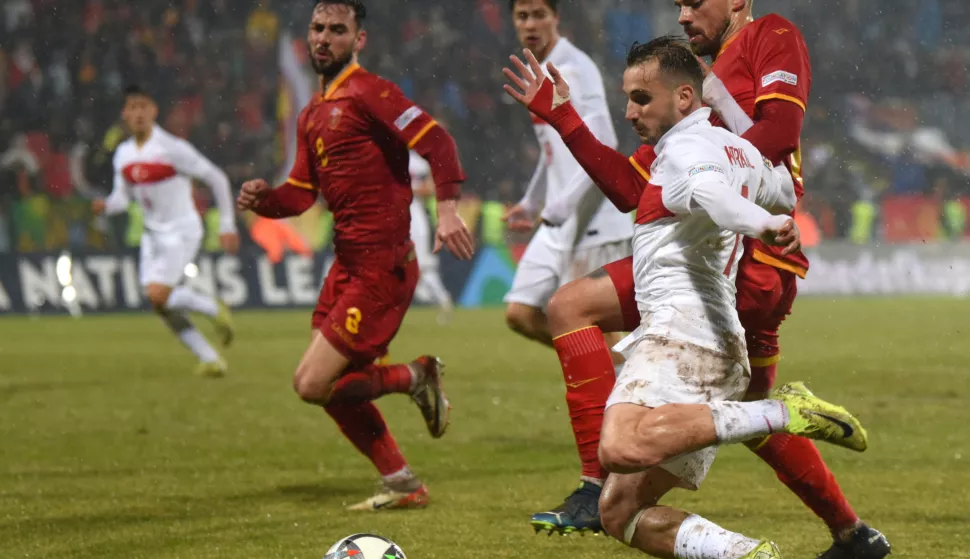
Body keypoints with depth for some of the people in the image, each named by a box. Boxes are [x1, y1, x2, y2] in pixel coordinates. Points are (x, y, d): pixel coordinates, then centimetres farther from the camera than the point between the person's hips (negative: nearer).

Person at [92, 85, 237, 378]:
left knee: (158, 295, -22)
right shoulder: (123, 154, 5)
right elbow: (123, 197, 13)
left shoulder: (172, 148, -15)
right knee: (164, 308, 0)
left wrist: (227, 226, -9)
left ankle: (214, 309, 2)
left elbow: (217, 179, -10)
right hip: (153, 233, 7)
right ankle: (210, 359, 11)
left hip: (182, 231, -7)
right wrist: (106, 205, -12)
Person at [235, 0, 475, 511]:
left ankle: (415, 378, 5)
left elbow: (434, 140, -20)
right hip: (347, 262, 9)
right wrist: (262, 198, -2)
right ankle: (402, 485, 23)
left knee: (313, 384, -13)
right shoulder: (312, 114, 17)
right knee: (333, 387, 13)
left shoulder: (368, 93, -11)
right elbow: (301, 193, 18)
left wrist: (447, 207, -33)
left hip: (381, 263, -9)